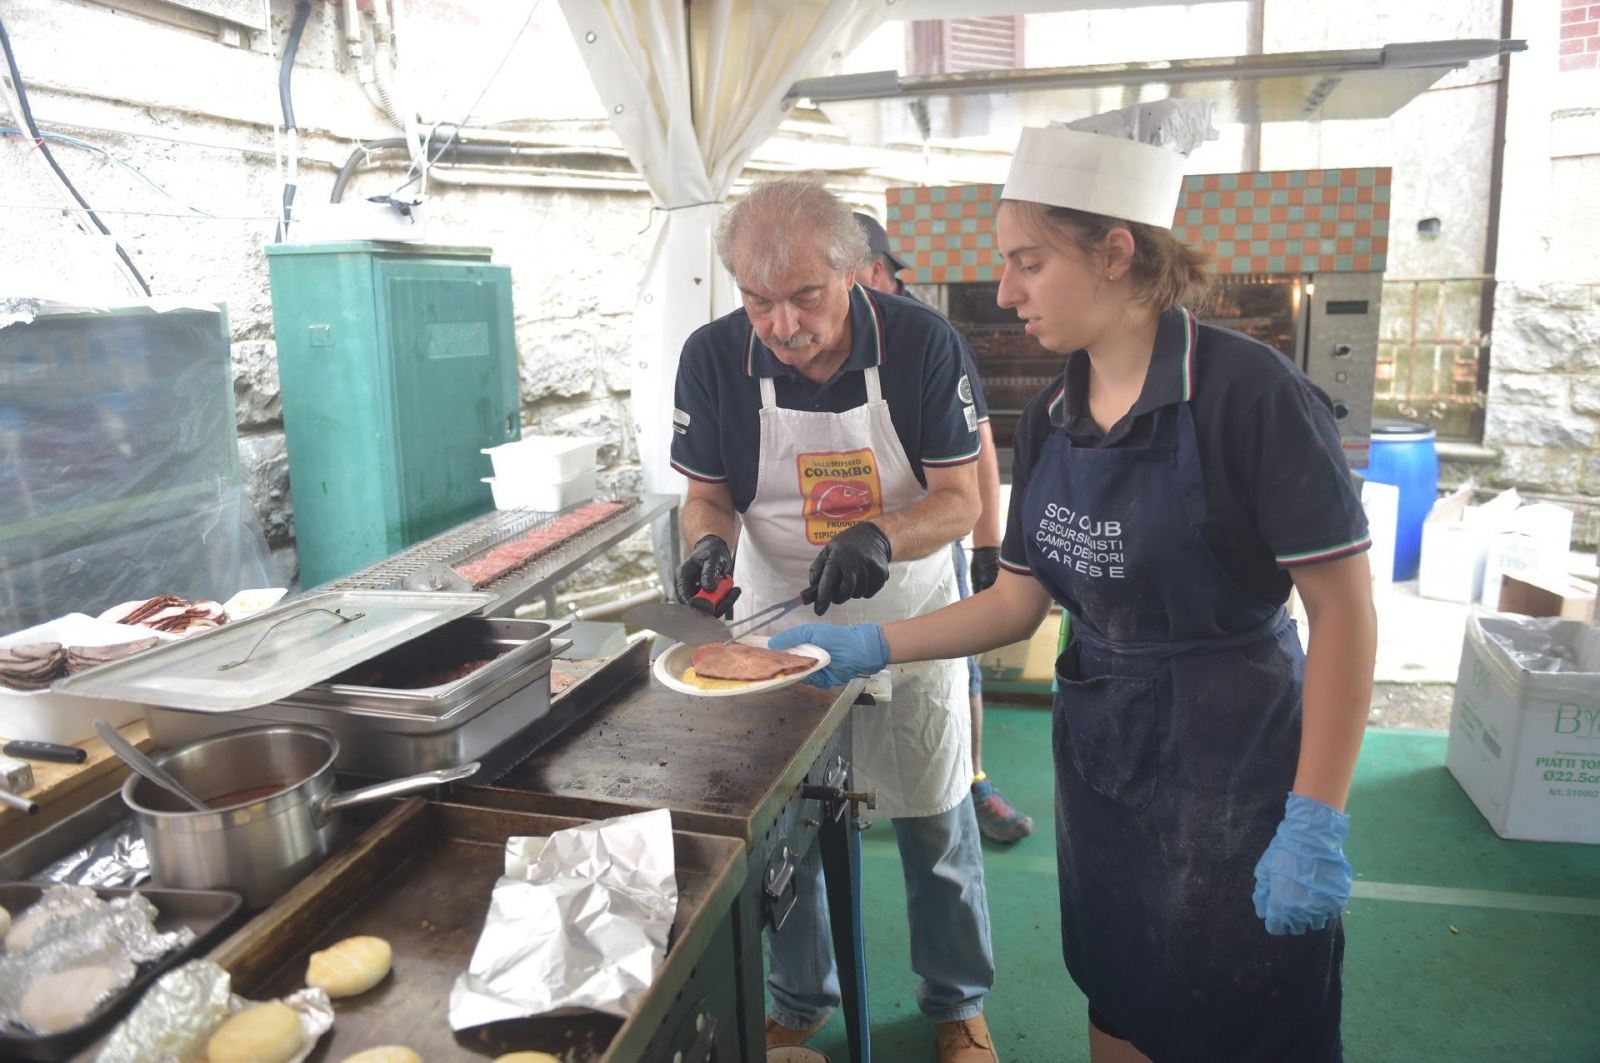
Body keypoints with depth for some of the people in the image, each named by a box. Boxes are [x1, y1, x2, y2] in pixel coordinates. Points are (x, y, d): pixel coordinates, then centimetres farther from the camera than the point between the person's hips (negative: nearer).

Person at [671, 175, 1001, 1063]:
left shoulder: (921, 342, -17)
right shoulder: (714, 358, -13)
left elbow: (959, 499, -15)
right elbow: (707, 492, -2)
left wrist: (880, 537, -34)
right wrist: (709, 543, -24)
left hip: (904, 623, -1)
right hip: (776, 624, 2)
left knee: (936, 828, 11)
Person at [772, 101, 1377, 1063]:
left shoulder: (1247, 392, -19)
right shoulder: (1051, 417, 2)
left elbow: (1344, 611, -17)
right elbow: (1019, 601, 6)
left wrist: (1316, 823, -19)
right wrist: (871, 646, -1)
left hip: (1232, 764, -6)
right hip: (1097, 755, 6)